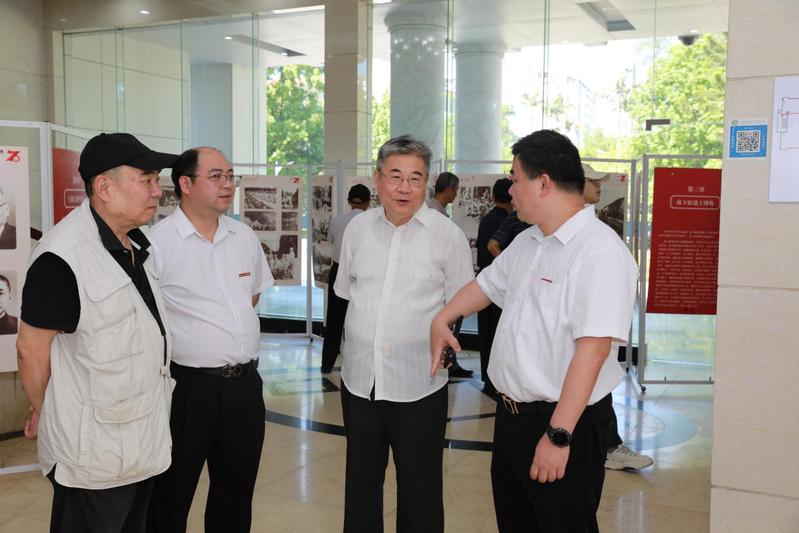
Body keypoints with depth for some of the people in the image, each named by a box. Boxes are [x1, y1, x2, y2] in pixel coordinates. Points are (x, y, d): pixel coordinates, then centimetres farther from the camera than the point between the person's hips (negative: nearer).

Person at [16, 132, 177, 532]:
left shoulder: (137, 246, 6)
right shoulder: (62, 258, -22)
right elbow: (32, 350, -15)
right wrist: (47, 414, 0)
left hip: (144, 440, 8)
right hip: (93, 454, -8)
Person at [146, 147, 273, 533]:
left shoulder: (244, 237, 7)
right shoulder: (157, 242, -12)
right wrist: (191, 343, -6)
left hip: (245, 384, 6)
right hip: (187, 386, -5)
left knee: (236, 500, 19)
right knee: (170, 502, 11)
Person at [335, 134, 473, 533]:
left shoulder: (447, 235, -8)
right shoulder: (358, 227, 4)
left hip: (418, 385, -4)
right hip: (358, 378, 4)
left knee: (419, 491, 10)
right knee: (360, 484, 20)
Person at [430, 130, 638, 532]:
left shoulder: (601, 252, -21)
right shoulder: (526, 243, 9)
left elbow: (592, 350, -26)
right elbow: (488, 284, 27)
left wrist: (558, 435, -27)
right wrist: (442, 319, 28)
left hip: (559, 424, -8)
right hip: (510, 418, 9)